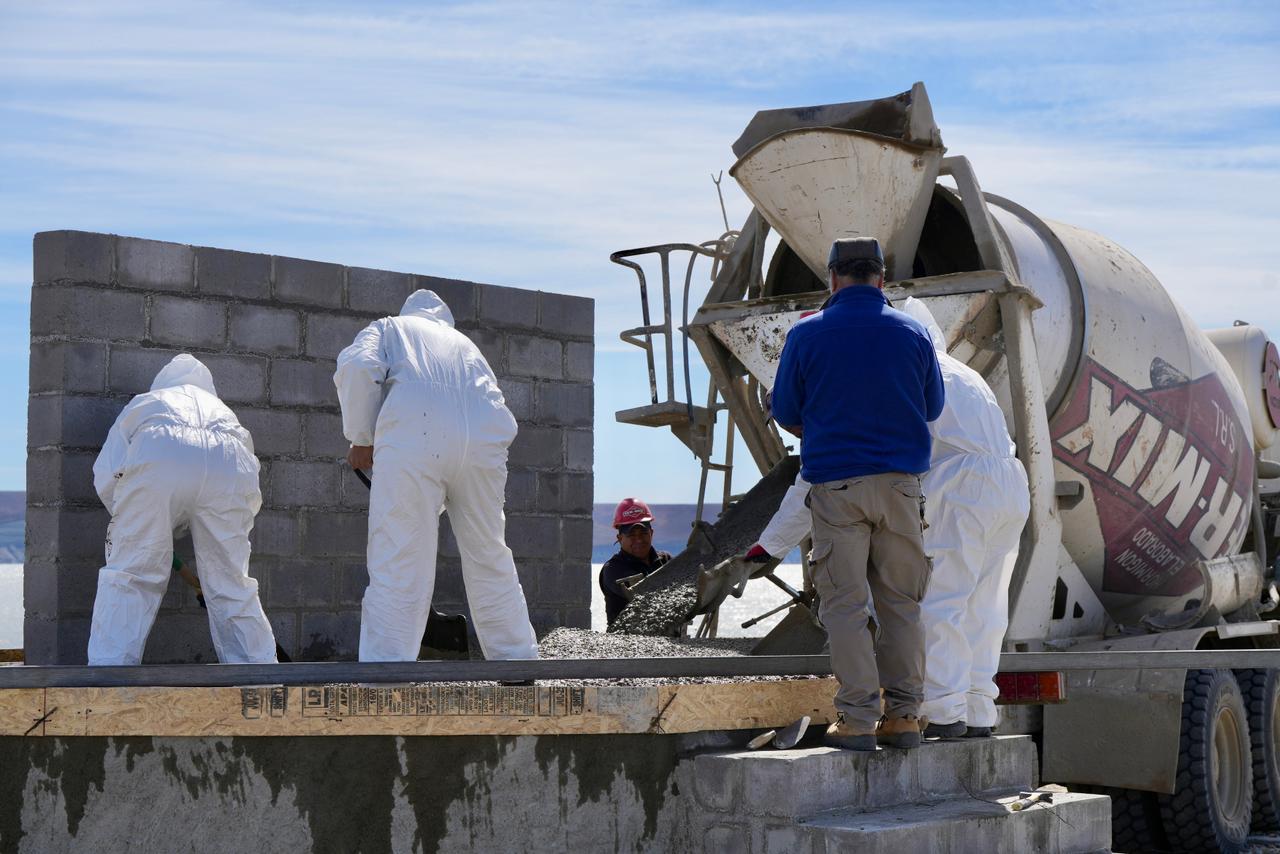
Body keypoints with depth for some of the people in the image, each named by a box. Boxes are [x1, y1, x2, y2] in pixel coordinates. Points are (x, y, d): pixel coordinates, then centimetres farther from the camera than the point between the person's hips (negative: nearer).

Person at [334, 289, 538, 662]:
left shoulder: (388, 328, 28)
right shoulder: (463, 342, 38)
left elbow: (357, 367, 3)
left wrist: (361, 439, 12)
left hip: (412, 433, -3)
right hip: (483, 440, 3)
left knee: (397, 570, -5)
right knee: (490, 562, 16)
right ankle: (516, 659, 22)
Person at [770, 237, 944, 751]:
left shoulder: (806, 335, -1)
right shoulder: (913, 334, 6)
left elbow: (785, 413, 6)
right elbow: (932, 408, 16)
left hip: (835, 482, -2)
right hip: (900, 481, 2)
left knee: (844, 604, 1)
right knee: (902, 602, 9)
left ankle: (857, 719, -3)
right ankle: (903, 715, 8)